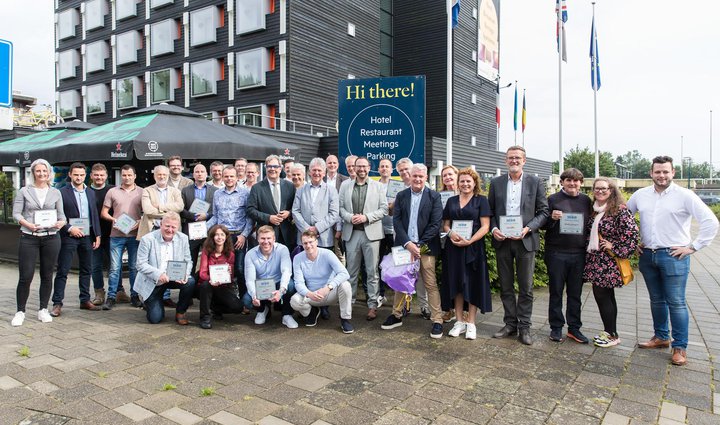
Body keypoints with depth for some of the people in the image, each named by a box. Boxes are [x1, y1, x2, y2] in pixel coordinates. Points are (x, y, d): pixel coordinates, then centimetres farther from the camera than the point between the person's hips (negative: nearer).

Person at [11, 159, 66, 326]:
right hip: (28, 238, -2)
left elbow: (61, 215, 8)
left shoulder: (55, 193, 8)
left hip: (51, 238, 2)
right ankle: (20, 311, 12)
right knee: (25, 276, -2)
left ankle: (43, 310, 20)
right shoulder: (24, 191, 3)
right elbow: (16, 213, -1)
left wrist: (61, 223, -13)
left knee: (47, 275, 8)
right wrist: (27, 224, -18)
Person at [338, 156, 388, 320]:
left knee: (372, 271, 2)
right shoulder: (345, 185, 10)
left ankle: (372, 305, 10)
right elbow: (340, 207, 7)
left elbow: (384, 209, 0)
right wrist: (350, 217, -11)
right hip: (351, 233, 2)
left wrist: (366, 217, -11)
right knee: (351, 270, 9)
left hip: (371, 233, -1)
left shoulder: (378, 186, 5)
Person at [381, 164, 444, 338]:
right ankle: (397, 315, 24)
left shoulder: (434, 196, -1)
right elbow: (396, 221, 0)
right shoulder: (401, 196, 7)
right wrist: (407, 243, -12)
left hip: (425, 247, -3)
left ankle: (437, 320, 9)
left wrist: (419, 245, -12)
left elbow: (436, 224, -7)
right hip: (404, 245, 3)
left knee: (431, 284, 0)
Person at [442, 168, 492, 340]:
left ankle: (471, 323, 11)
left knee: (473, 284, 2)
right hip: (453, 248, 3)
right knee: (456, 283, 6)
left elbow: (485, 226, -6)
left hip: (473, 248, -3)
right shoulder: (451, 201, 12)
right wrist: (450, 232, -11)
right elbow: (445, 224, 13)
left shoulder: (481, 200, 1)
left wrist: (469, 241, -18)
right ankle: (460, 321, 16)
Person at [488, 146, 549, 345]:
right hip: (502, 240, 2)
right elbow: (490, 211, 9)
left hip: (525, 240, -2)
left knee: (526, 287, 4)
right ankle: (510, 324, 22)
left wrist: (528, 228, -13)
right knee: (505, 286, 10)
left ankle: (524, 327, 15)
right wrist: (493, 229, -8)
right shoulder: (496, 183, 7)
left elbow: (543, 211, 1)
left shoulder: (535, 183, 2)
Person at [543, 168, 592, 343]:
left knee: (575, 294, 10)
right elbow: (543, 225, 2)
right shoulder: (553, 199, -1)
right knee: (556, 292, 6)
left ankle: (574, 328, 22)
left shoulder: (586, 201, 9)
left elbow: (590, 224, 15)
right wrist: (552, 218, -19)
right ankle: (556, 328, 17)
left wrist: (589, 246, 1)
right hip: (556, 253, -3)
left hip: (578, 253, 3)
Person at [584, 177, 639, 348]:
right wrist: (589, 247, 13)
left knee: (602, 295, -4)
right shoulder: (595, 210, 12)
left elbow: (631, 233, -18)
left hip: (608, 262, -8)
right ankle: (609, 332, 24)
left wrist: (615, 247, -15)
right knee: (606, 296, 14)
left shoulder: (620, 210, -13)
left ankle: (612, 335, 9)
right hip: (595, 260, 8)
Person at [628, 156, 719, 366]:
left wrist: (693, 247, -11)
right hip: (647, 255, 4)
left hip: (674, 256, -4)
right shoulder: (640, 195, 6)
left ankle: (680, 347, 9)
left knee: (676, 302, -1)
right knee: (656, 300, 15)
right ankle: (661, 337, 29)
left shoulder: (684, 195, -7)